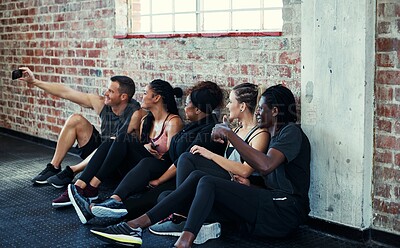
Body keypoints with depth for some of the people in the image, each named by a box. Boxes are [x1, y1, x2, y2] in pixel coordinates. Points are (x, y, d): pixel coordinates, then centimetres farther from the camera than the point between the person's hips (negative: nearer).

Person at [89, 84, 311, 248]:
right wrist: (249, 185, 4)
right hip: (269, 207, 8)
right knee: (198, 177, -7)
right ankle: (136, 225, -15)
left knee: (207, 182, -23)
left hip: (285, 211, -8)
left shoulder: (291, 132, -4)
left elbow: (265, 166, -24)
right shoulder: (275, 137, 26)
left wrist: (230, 135, -17)